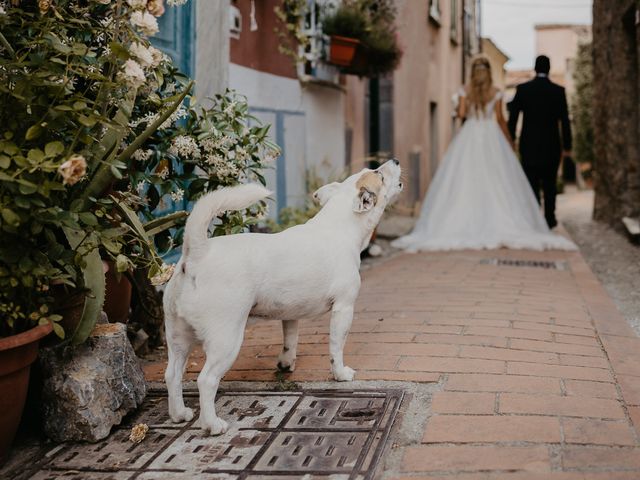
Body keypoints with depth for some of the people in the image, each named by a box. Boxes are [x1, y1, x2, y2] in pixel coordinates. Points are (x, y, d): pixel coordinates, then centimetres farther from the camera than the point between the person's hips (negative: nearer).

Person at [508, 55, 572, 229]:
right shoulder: (558, 91, -3)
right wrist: (567, 146, 4)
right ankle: (549, 218, 14)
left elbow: (513, 117, -3)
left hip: (529, 145, 0)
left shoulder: (522, 89, -4)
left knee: (531, 182, 2)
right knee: (549, 183, 12)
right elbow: (564, 120, -2)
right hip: (551, 145, 1)